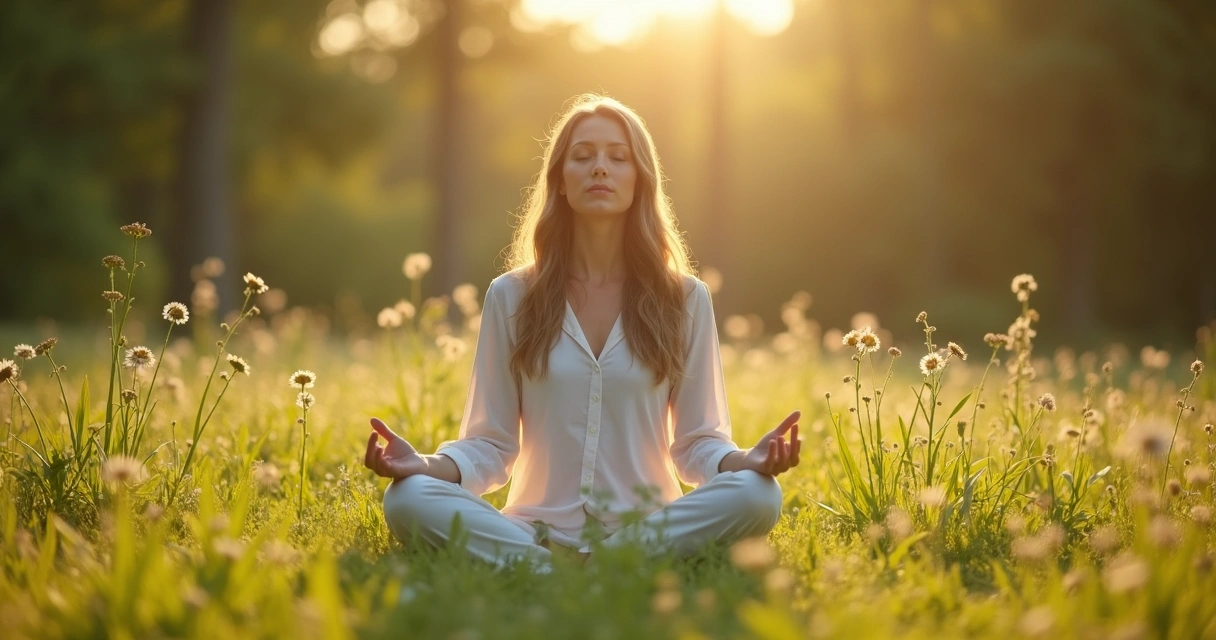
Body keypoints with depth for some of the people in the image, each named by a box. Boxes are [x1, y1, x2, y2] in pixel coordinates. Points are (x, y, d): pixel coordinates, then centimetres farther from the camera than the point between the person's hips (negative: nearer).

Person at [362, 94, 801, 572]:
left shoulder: (684, 298, 8)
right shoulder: (511, 297, 8)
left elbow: (697, 442, 8)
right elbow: (490, 444, 6)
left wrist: (746, 460, -15)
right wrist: (424, 465, -14)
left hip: (650, 531, 1)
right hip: (535, 531, 0)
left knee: (756, 495, -30)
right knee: (408, 499, -27)